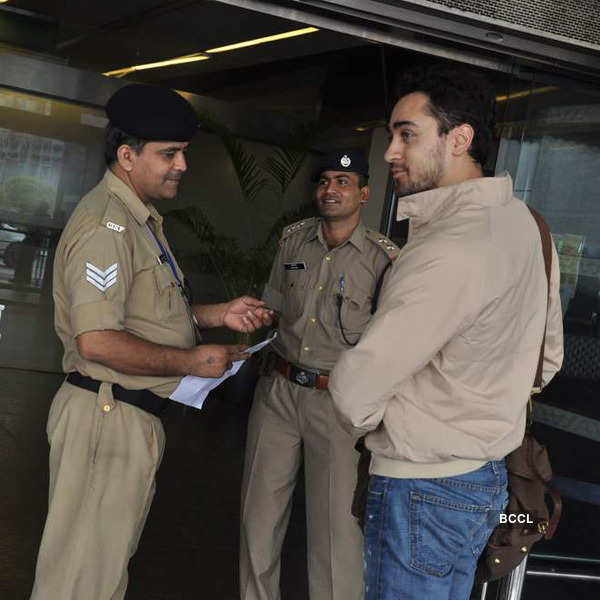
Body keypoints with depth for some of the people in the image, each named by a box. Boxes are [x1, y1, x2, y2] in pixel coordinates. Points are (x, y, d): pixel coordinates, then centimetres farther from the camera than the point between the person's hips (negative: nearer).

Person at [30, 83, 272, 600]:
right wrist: (192, 361, -18)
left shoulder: (140, 221, 16)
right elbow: (97, 341, -27)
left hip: (135, 416, 10)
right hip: (107, 416, -10)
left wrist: (218, 315, 10)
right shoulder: (107, 224, -19)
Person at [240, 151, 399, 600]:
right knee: (259, 514, 13)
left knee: (336, 525, -2)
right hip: (278, 390, 5)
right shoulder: (294, 239, 7)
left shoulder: (383, 257, -8)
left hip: (338, 402, -4)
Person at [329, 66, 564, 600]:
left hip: (423, 488, -9)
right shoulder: (522, 222, 4)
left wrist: (367, 424, -3)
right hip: (487, 474, 9)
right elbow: (549, 355, 17)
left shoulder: (451, 249, -27)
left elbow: (355, 391, -25)